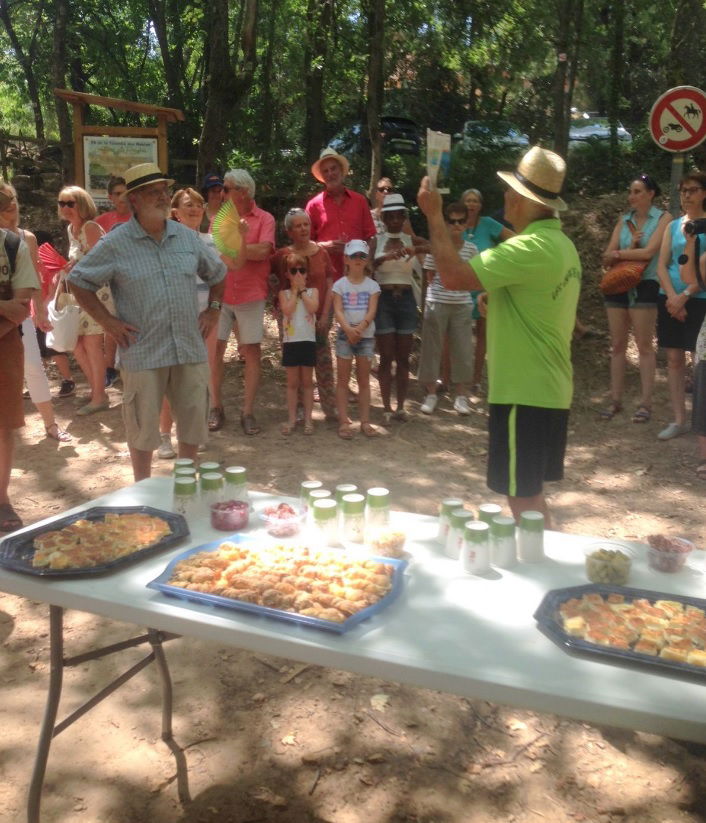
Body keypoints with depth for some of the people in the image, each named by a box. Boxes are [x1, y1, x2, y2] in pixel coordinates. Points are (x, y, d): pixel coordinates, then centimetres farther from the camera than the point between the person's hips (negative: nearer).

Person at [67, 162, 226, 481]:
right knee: (143, 425, 6)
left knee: (194, 418, 11)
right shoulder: (116, 243, -5)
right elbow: (78, 280, -1)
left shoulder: (188, 237, 7)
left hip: (190, 348, 4)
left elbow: (217, 273, 22)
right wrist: (107, 321, -7)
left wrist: (213, 310, 11)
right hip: (143, 353, -4)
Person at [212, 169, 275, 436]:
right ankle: (216, 407, 16)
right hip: (219, 294, 3)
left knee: (251, 352, 2)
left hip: (251, 296, -2)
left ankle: (248, 411, 11)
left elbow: (261, 251, -15)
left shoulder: (264, 219, -1)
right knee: (214, 349, 3)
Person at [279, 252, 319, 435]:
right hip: (290, 341, 0)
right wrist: (295, 290, -7)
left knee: (307, 381, 8)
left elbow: (313, 308, -15)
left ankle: (308, 419, 14)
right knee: (292, 382, 6)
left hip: (308, 340, 0)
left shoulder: (313, 291, 5)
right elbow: (287, 310, -14)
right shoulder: (284, 293, 4)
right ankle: (292, 419, 13)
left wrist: (301, 289, -7)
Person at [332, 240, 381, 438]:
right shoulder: (340, 285, 2)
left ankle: (365, 421, 10)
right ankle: (344, 421, 5)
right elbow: (338, 311, -8)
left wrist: (360, 328, -22)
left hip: (366, 336, 1)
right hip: (344, 335, -1)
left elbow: (371, 312, -6)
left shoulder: (372, 285, 4)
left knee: (364, 380, 6)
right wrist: (348, 329, -24)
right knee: (343, 379, 1)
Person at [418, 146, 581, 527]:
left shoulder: (530, 247, -21)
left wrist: (434, 216, -15)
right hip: (548, 389, 10)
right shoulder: (561, 243, 13)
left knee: (522, 497, 1)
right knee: (530, 494, 20)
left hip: (524, 392, -10)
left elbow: (454, 276, -25)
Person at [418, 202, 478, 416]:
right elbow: (429, 276, 4)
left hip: (462, 305, 2)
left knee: (463, 350, 5)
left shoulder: (471, 249, 4)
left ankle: (461, 395, 17)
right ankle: (431, 394, 16)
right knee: (432, 348, 4)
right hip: (437, 303, -2)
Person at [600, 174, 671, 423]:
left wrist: (618, 254, -3)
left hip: (644, 286, -5)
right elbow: (607, 259, 5)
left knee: (644, 345, -4)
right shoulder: (623, 220, 13)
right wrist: (630, 248, -11)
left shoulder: (662, 218, 0)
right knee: (617, 344, 5)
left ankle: (645, 402, 0)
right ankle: (615, 400, 10)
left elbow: (648, 252, -14)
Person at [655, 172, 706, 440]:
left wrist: (684, 296, -15)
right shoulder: (673, 225, 11)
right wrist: (672, 296, -9)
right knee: (674, 359, 5)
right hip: (670, 299, 4)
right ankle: (679, 419, 11)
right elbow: (661, 266, 5)